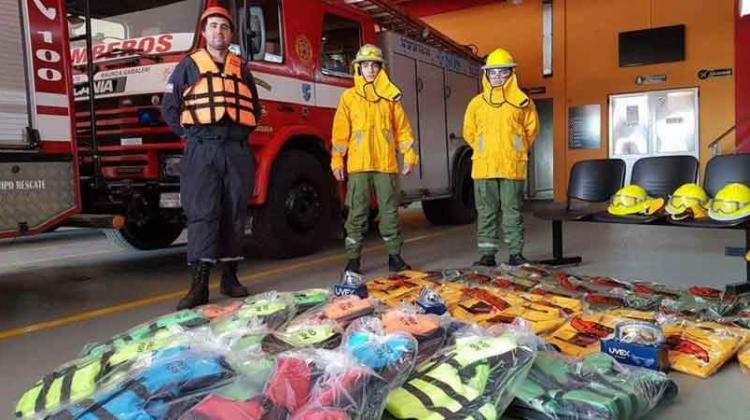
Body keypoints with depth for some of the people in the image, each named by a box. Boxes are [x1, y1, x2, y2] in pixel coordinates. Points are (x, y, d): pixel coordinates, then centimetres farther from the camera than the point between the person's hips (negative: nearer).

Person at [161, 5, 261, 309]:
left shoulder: (241, 69, 17)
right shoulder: (189, 65, 9)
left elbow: (255, 109, 24)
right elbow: (169, 107, 7)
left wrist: (242, 134, 12)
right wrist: (188, 134, 0)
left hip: (237, 150, 3)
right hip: (202, 150, -3)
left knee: (235, 215, 5)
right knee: (202, 214, -8)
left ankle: (230, 276, 15)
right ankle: (199, 285, -8)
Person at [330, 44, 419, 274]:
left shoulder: (390, 97, 10)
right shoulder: (349, 97, 8)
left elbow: (403, 128, 10)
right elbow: (340, 131, 5)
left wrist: (410, 156, 2)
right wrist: (337, 161, -1)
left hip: (386, 164, 1)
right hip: (359, 165, -1)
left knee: (390, 211, 5)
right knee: (357, 212, 1)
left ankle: (394, 255, 14)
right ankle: (354, 258, 8)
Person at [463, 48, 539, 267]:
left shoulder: (522, 102, 3)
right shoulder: (476, 103, 6)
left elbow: (531, 128, 13)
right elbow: (469, 133, 16)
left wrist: (517, 150, 12)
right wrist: (484, 150, 13)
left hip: (513, 166, -1)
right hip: (483, 167, 1)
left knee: (513, 211, 5)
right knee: (486, 212, 5)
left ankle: (516, 253, 13)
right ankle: (487, 253, 12)